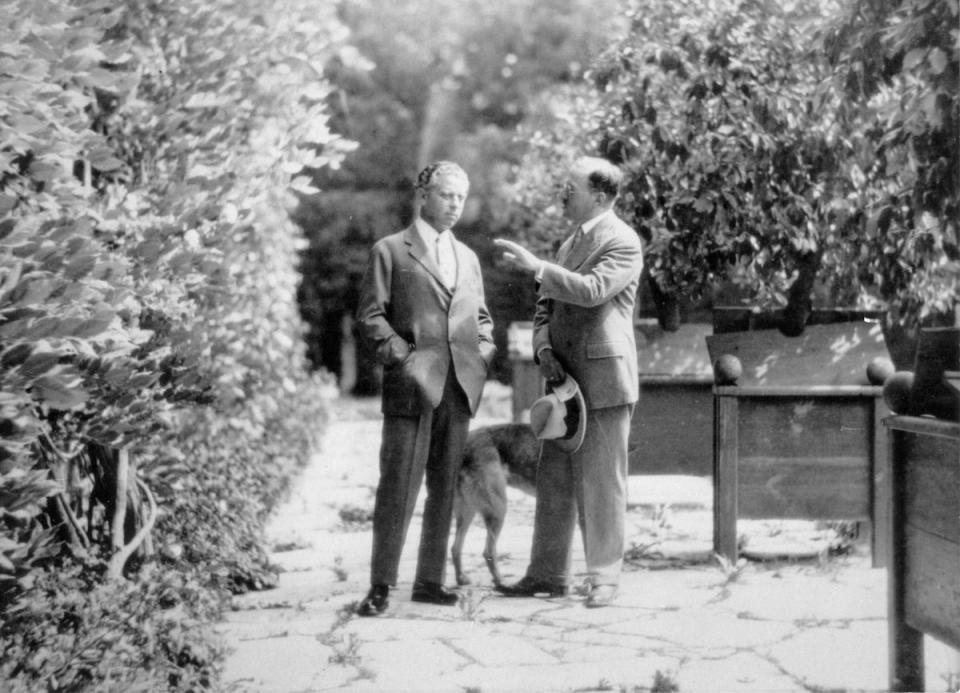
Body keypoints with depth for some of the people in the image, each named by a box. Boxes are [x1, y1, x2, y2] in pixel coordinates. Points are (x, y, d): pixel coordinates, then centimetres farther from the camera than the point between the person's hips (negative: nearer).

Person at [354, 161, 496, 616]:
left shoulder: (467, 258, 21)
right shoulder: (390, 251, 2)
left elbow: (481, 318, 26)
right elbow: (370, 316, -3)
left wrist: (482, 354, 8)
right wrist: (403, 357, -13)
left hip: (458, 389, 6)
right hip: (411, 387, -5)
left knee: (444, 488, 7)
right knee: (398, 488, -7)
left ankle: (430, 581, 14)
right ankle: (381, 586, -2)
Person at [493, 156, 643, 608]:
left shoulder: (623, 241, -7)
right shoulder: (570, 243, 20)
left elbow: (592, 290, -23)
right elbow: (546, 304, 21)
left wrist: (536, 266, -23)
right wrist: (543, 348, 3)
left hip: (603, 381, -8)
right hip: (563, 381, 8)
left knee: (601, 482, -3)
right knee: (552, 479, 9)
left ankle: (603, 578, 5)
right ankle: (548, 574, 15)